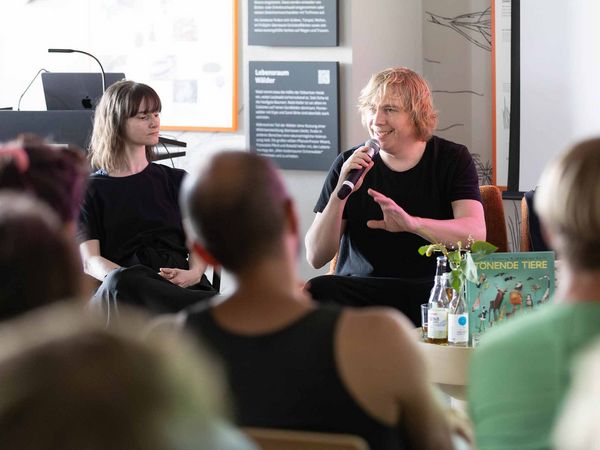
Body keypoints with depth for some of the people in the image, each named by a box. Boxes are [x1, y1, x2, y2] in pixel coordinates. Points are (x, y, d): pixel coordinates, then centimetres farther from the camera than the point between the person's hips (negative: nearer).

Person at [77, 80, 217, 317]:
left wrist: (194, 273, -9)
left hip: (179, 287, 2)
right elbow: (90, 260, 6)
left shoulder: (176, 180, 27)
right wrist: (123, 281, -18)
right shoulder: (91, 190, 18)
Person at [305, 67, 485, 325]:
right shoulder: (348, 165, 6)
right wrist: (340, 194, -15)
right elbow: (316, 258, 1)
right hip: (357, 290, 1)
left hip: (434, 290, -1)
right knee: (316, 291, -31)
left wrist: (411, 223, -31)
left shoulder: (452, 159, 5)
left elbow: (475, 233, -13)